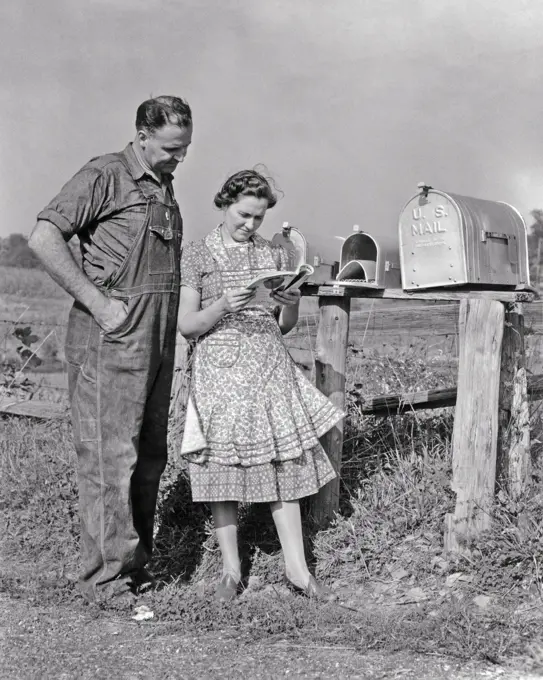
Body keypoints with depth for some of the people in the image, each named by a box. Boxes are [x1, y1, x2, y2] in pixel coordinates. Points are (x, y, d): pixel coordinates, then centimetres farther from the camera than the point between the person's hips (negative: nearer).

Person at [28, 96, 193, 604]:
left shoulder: (164, 186, 17)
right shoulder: (104, 176, -7)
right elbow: (43, 238, -16)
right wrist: (98, 304, -18)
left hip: (158, 335, 8)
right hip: (111, 335, -8)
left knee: (150, 456, 11)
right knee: (110, 456, -6)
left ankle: (137, 564, 22)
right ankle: (107, 580, 1)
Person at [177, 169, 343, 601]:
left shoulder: (275, 254, 12)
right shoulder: (198, 255, 3)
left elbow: (284, 327, 15)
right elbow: (186, 326, -1)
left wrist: (292, 304, -7)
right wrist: (223, 305, -17)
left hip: (270, 363, 3)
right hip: (219, 365, -2)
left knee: (284, 461, 0)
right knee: (223, 465, 0)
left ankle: (297, 568, 7)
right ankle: (231, 570, 11)